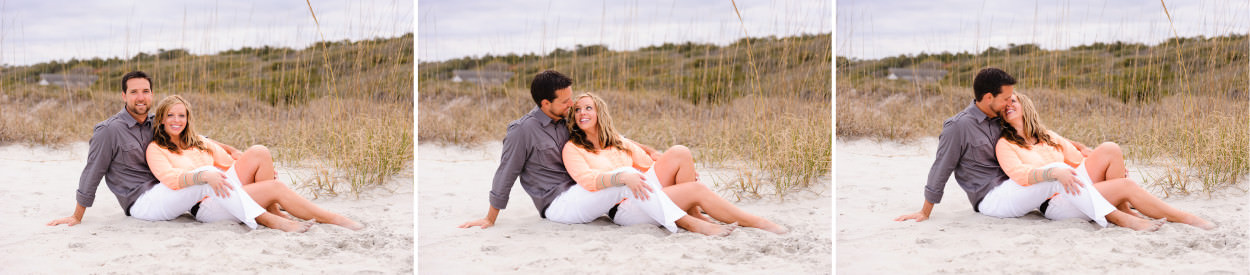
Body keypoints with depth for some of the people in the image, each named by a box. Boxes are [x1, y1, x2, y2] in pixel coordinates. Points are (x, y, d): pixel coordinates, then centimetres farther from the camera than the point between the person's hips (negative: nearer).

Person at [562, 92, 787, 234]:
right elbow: (586, 178, -19)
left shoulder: (617, 141, 19)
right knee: (698, 190, -21)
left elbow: (647, 163, 19)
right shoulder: (573, 149, 0)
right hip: (623, 208, -7)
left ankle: (693, 215, -9)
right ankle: (756, 223, -11)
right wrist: (623, 177, -36)